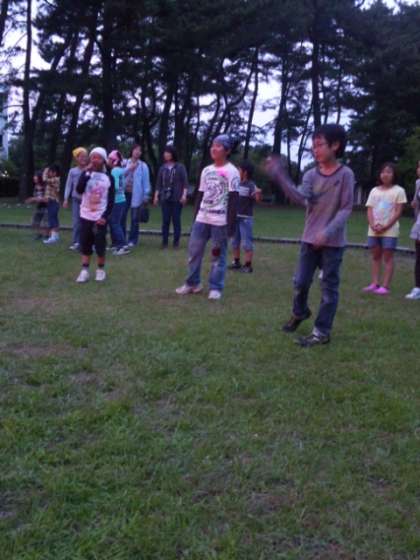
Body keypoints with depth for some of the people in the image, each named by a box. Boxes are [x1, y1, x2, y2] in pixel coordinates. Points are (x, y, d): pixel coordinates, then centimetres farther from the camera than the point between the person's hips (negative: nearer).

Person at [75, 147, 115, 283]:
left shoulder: (109, 177, 1)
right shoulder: (86, 174, 4)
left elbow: (111, 200, -1)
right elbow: (79, 190, -13)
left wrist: (105, 216, -11)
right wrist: (87, 173, -17)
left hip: (100, 217, -2)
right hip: (85, 216, 2)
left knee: (100, 245, 0)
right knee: (85, 244, 4)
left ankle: (101, 270, 16)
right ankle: (85, 270, 11)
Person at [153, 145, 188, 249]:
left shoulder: (180, 167, 1)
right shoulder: (162, 168, 11)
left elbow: (185, 182, -3)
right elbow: (158, 184, 13)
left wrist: (184, 195, -14)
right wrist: (156, 196, 5)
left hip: (177, 199, -3)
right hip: (165, 198, 3)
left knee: (176, 220, 0)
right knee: (165, 221, 2)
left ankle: (176, 242, 5)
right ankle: (164, 242, 7)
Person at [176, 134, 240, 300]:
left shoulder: (231, 172, -6)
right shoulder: (206, 170, 14)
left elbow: (233, 199, -10)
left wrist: (231, 224, -14)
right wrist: (195, 217, 15)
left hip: (220, 221, -6)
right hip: (202, 219, 6)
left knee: (218, 255, 1)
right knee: (194, 251, 7)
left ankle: (215, 287, 9)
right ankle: (193, 283, 19)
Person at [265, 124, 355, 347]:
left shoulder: (345, 174, -8)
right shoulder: (310, 175, 4)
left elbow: (346, 208, -11)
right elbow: (301, 198, -15)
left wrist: (328, 232, -24)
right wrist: (280, 177, -26)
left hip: (333, 242, -4)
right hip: (310, 238, 4)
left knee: (329, 287, 2)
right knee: (301, 281, 11)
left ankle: (322, 332, 9)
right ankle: (299, 312, 40)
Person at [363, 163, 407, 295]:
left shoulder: (398, 190, -1)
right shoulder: (374, 191, 12)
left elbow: (398, 212, -6)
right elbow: (369, 210, 7)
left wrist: (385, 226, -15)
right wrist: (373, 225, -10)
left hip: (390, 230, -5)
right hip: (373, 230, 5)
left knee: (388, 257, -4)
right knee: (375, 256, 7)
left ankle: (385, 286, -6)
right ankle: (374, 283, 10)